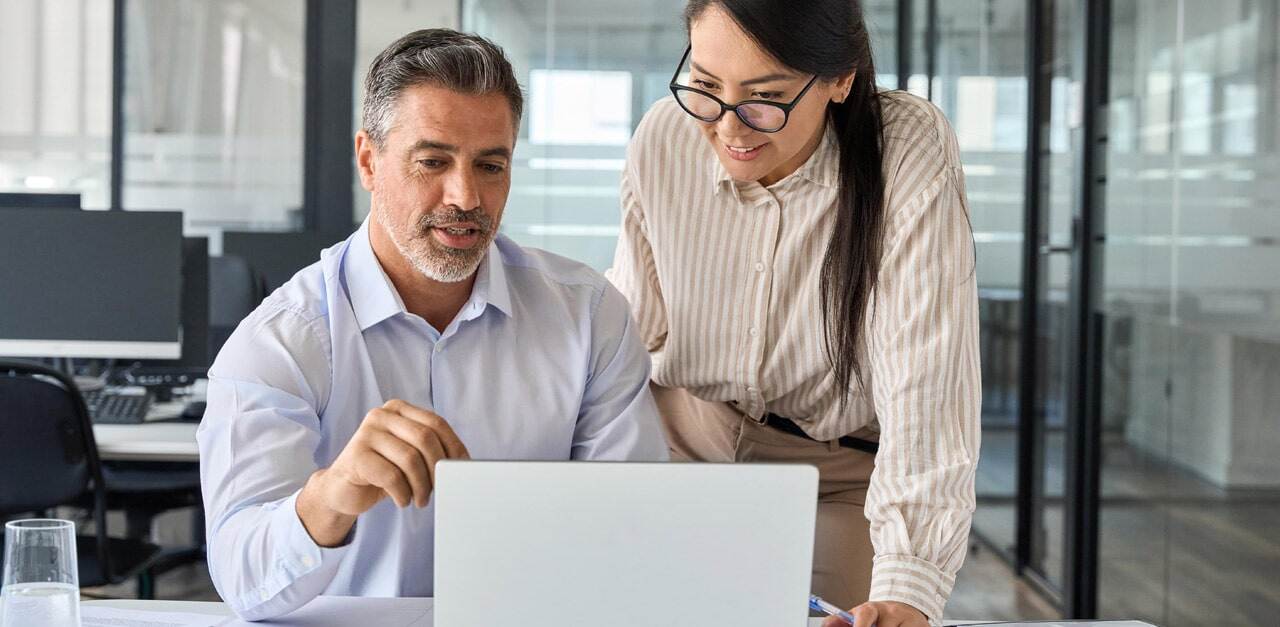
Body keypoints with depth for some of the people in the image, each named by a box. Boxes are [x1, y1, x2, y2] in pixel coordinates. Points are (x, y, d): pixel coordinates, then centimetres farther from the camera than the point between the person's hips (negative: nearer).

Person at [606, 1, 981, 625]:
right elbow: (634, 316, 4)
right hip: (683, 440, 2)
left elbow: (925, 385, -31)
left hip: (843, 474, -2)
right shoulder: (663, 139, -12)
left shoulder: (911, 152, -23)